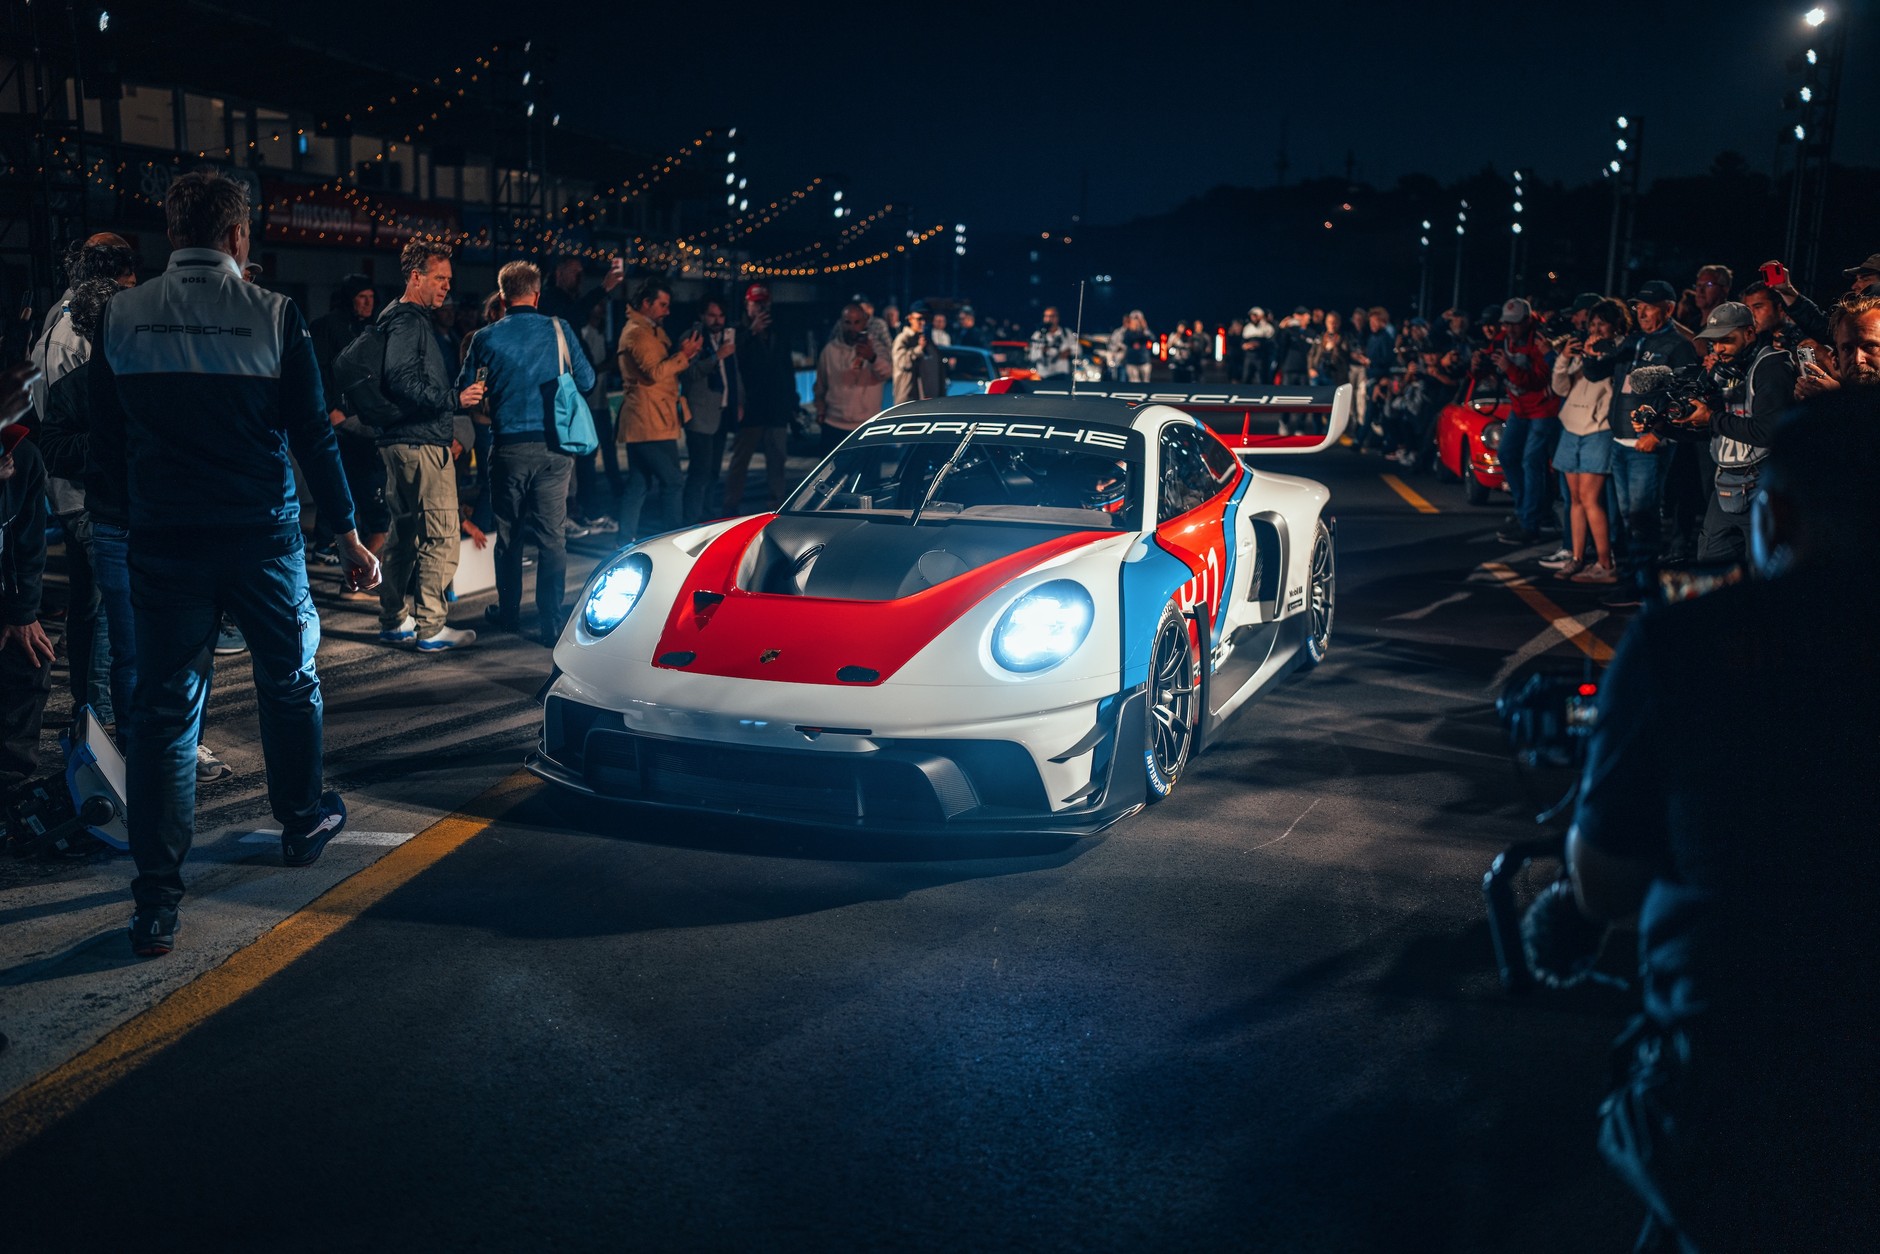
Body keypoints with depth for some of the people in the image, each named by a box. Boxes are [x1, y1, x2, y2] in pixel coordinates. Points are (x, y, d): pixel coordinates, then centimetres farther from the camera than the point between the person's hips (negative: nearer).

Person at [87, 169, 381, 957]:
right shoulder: (273, 316, -7)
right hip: (263, 537, -1)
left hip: (165, 544, 1)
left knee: (164, 712, 4)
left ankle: (156, 903, 2)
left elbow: (105, 440, 6)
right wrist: (347, 533, 3)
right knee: (289, 683, 20)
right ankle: (302, 825, 37)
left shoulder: (120, 317, -1)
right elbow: (313, 435, -5)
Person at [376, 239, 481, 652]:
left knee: (405, 533, 16)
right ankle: (431, 627, -6)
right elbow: (404, 383, -24)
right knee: (441, 534, -8)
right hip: (420, 444, -11)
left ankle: (394, 621, 23)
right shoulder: (407, 321, -12)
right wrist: (456, 399, -22)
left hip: (402, 442, 11)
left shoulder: (411, 320, 21)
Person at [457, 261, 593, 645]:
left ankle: (508, 613, 27)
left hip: (509, 447, 0)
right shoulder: (559, 331, -3)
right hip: (553, 447, 0)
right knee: (551, 535, 1)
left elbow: (466, 390, 5)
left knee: (508, 535, 14)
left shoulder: (486, 338, -3)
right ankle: (551, 623, -2)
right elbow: (586, 380, 3)